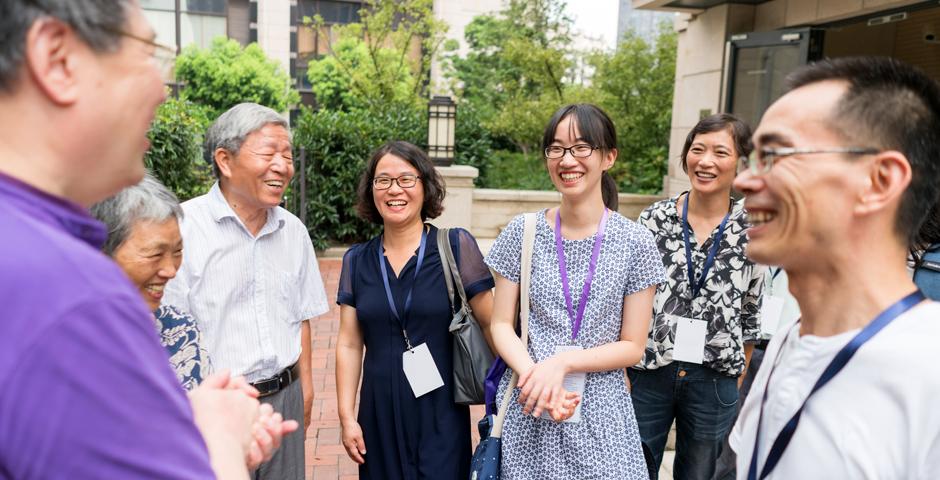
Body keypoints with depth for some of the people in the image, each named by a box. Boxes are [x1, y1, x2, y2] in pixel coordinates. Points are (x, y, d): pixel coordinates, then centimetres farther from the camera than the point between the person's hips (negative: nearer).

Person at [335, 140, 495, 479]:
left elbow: (492, 325, -5)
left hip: (440, 415, -3)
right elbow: (349, 344, 4)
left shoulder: (456, 247, -7)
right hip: (379, 415, 3)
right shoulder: (357, 261, 3)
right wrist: (347, 417, 2)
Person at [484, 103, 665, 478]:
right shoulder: (523, 233, -2)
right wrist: (535, 374, -17)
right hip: (528, 409, 1)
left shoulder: (635, 242, -6)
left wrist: (562, 362, -17)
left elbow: (632, 347, -4)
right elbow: (501, 324, 0)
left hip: (599, 411, -1)